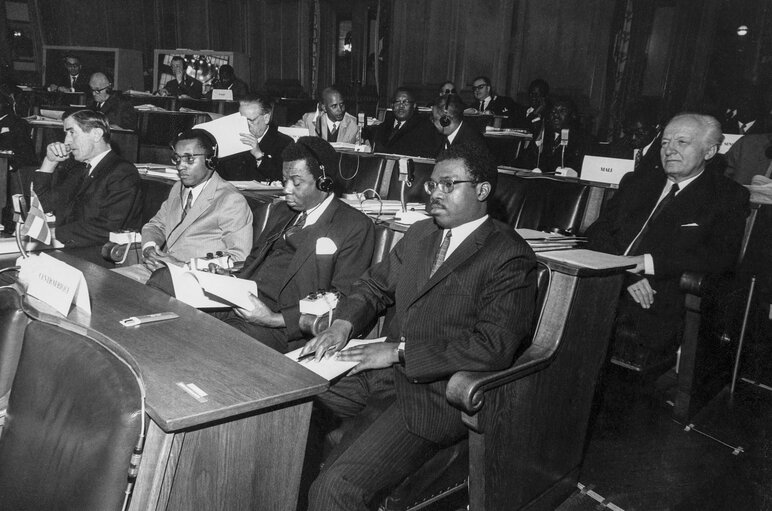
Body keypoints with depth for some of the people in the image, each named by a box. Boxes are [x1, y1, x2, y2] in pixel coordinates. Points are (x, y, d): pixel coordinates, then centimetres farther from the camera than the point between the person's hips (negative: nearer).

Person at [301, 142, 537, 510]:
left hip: (435, 391, -7)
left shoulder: (510, 258, -9)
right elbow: (375, 285, 20)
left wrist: (399, 351, -18)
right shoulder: (420, 234, 15)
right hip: (384, 367, 7)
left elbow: (494, 348, -18)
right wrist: (343, 324, -3)